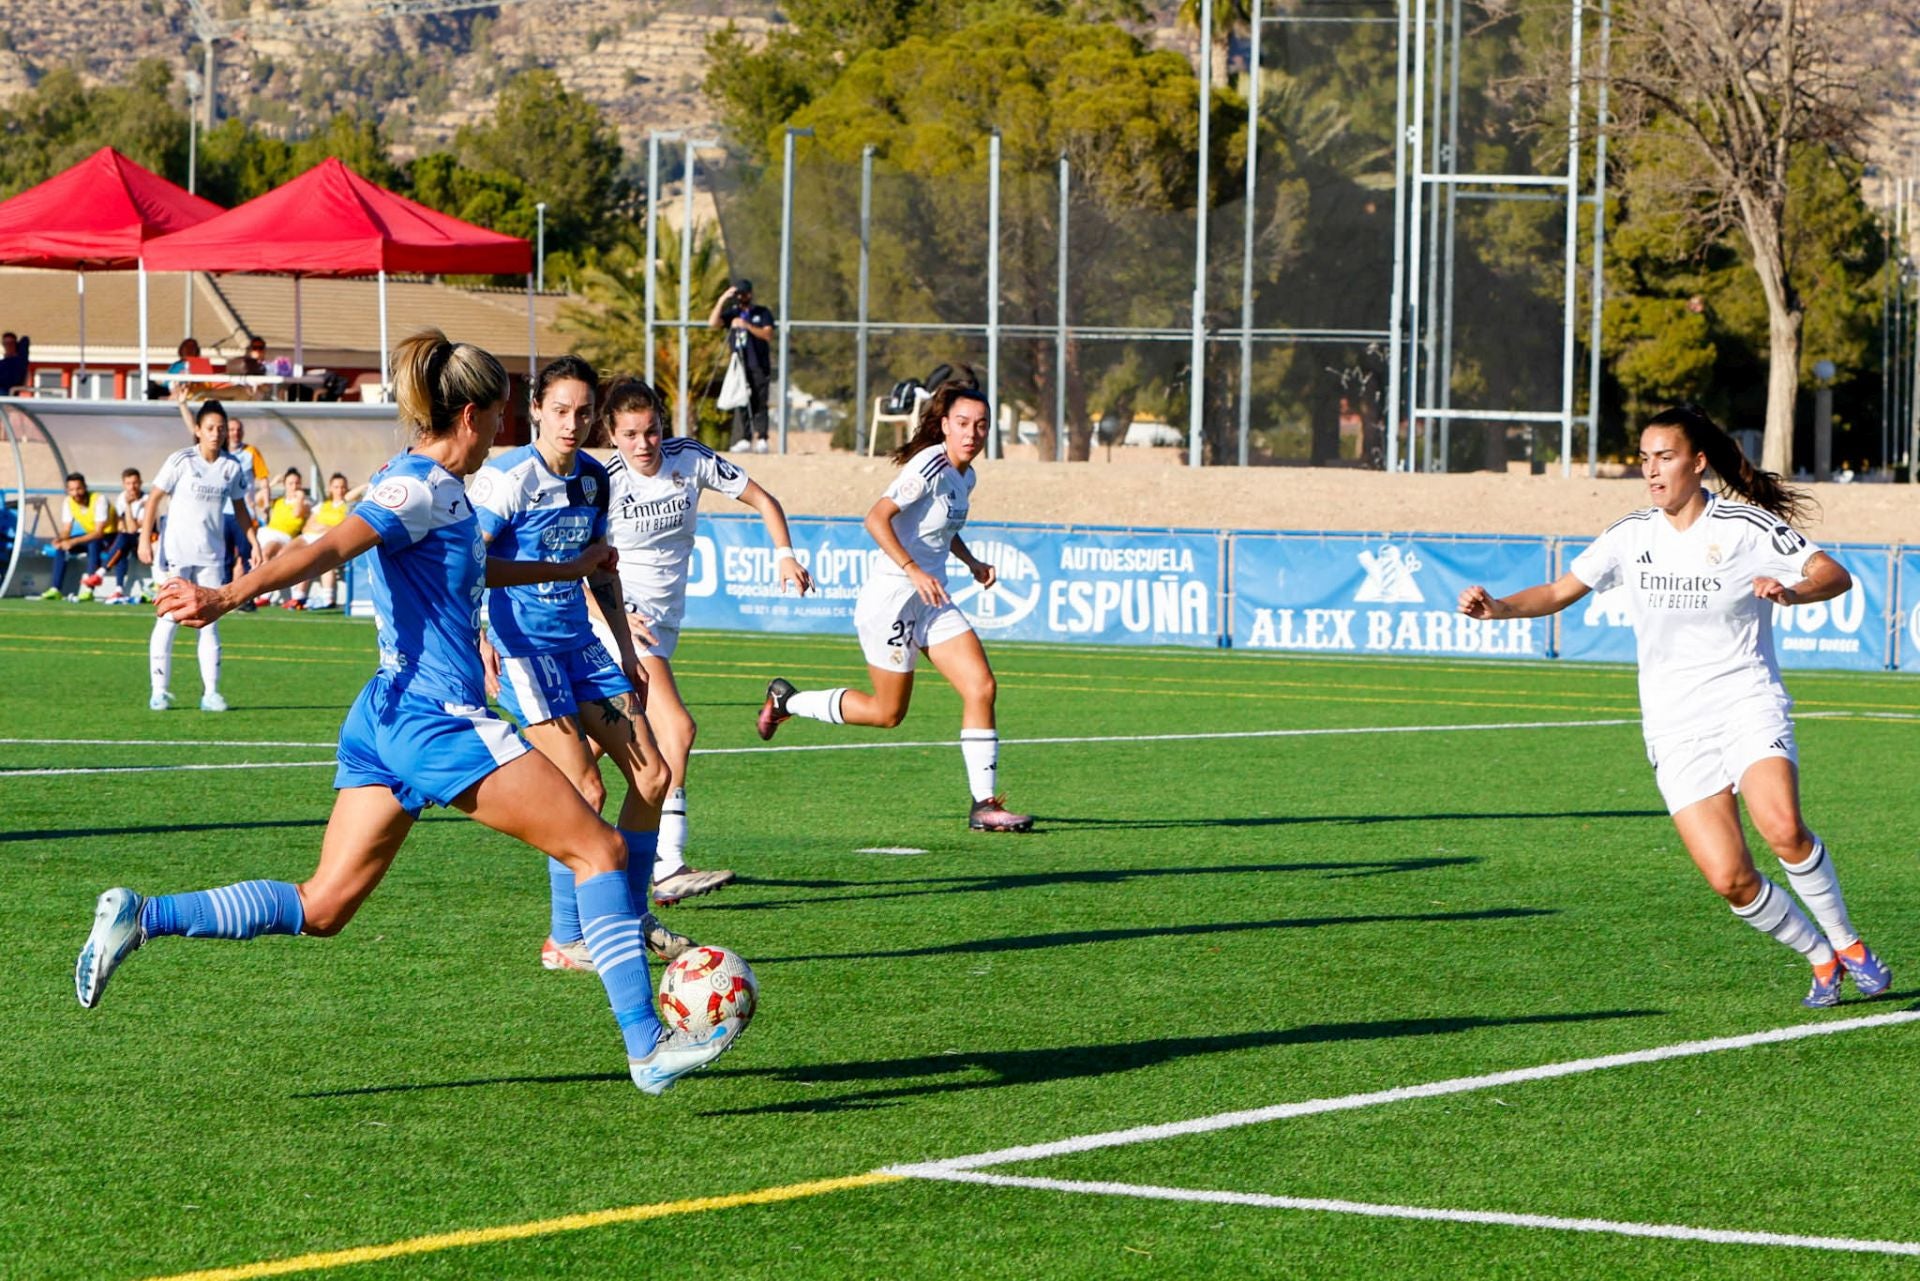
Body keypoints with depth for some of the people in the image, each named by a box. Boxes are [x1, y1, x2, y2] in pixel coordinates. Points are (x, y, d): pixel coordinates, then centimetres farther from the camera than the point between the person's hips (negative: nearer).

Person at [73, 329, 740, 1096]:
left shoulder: (434, 488, 18)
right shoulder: (421, 486, -12)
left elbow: (472, 570, 37)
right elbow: (329, 550, -26)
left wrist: (566, 570, 50)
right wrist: (229, 596, -39)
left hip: (387, 718, 10)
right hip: (438, 718, -10)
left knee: (321, 907, 7)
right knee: (599, 848, -3)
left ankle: (139, 919, -1)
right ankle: (648, 1047, -5)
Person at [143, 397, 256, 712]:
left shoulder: (233, 467, 4)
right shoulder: (181, 461, -7)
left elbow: (239, 508, 17)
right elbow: (154, 498, -4)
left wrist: (254, 542, 12)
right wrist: (145, 539, -11)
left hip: (212, 556, 3)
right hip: (176, 552, -3)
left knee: (209, 623, 2)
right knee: (167, 620, -2)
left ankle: (211, 692, 3)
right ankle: (159, 691, 3)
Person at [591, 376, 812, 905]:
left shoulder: (690, 459, -1)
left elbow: (762, 500, 9)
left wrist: (784, 554, -6)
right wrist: (615, 617, -19)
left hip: (664, 620, 5)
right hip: (619, 617, -5)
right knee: (677, 727, -22)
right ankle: (668, 869, -27)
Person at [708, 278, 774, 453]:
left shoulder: (762, 313, 10)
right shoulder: (732, 313, 15)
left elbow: (768, 335, -4)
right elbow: (713, 323, -2)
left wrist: (747, 326, -15)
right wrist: (722, 300, -7)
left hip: (759, 366, -2)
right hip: (739, 365, 2)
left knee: (759, 404, -6)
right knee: (741, 402, -7)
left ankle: (760, 439, -8)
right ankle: (743, 439, -11)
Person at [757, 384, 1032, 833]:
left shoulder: (965, 476, 9)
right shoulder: (930, 466, -19)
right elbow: (876, 518, -28)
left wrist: (971, 562, 12)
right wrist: (913, 570, -35)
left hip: (933, 602, 8)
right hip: (891, 598, -8)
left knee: (981, 687, -8)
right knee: (887, 712, 4)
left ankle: (984, 803, -4)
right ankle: (787, 700, 25)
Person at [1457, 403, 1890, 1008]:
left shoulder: (1748, 527, -5)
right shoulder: (1631, 535, 5)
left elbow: (1835, 574, -6)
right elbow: (1559, 592, 10)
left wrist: (1792, 592, -27)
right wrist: (1498, 606, -8)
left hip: (1748, 705, -3)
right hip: (1675, 727, 3)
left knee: (1782, 828, -30)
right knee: (1729, 879, -12)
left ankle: (1849, 945, -9)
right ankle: (1821, 960, 11)